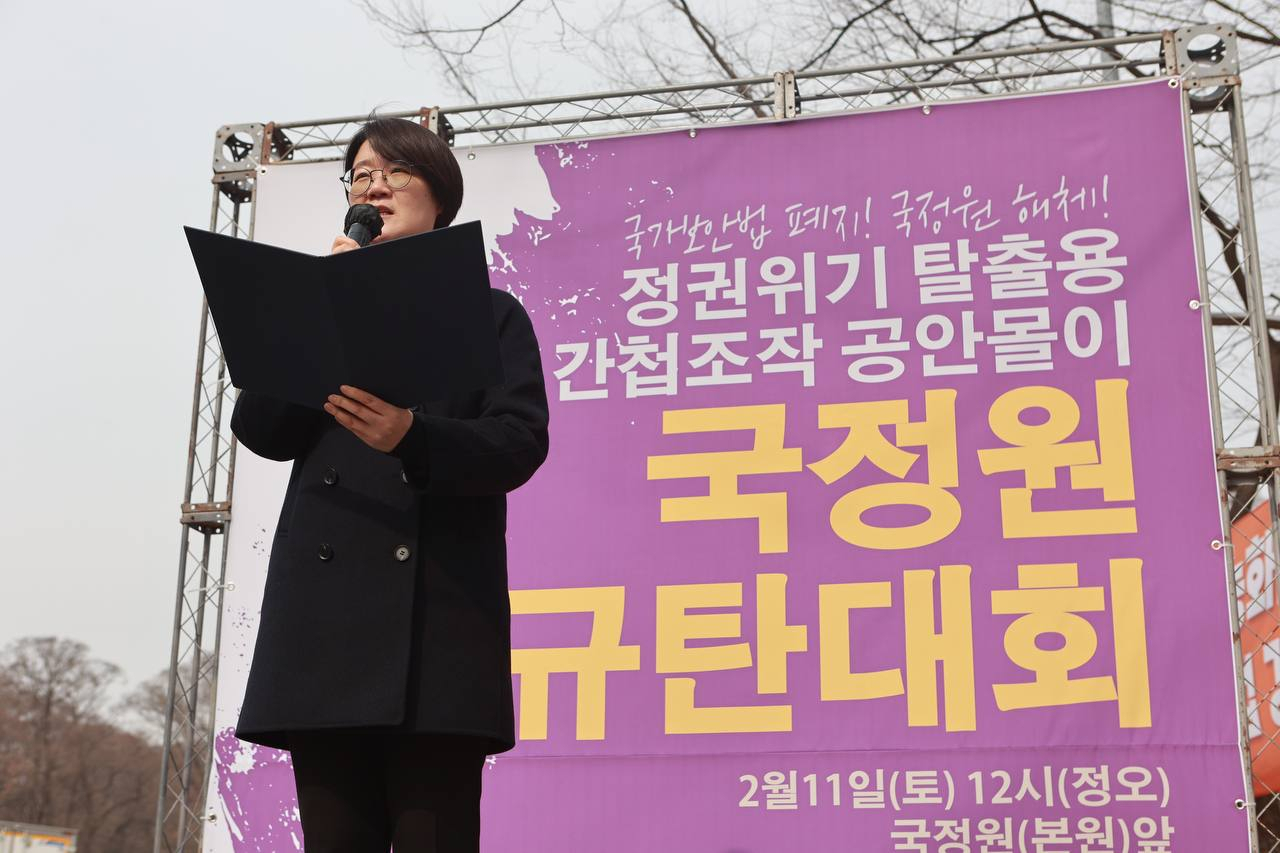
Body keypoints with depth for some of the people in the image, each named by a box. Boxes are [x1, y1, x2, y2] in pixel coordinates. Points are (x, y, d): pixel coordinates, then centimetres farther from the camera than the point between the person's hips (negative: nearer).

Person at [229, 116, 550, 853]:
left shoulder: (491, 313, 13)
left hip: (439, 618, -3)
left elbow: (520, 444, -3)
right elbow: (261, 431, 7)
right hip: (325, 618, 3)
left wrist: (412, 437, -21)